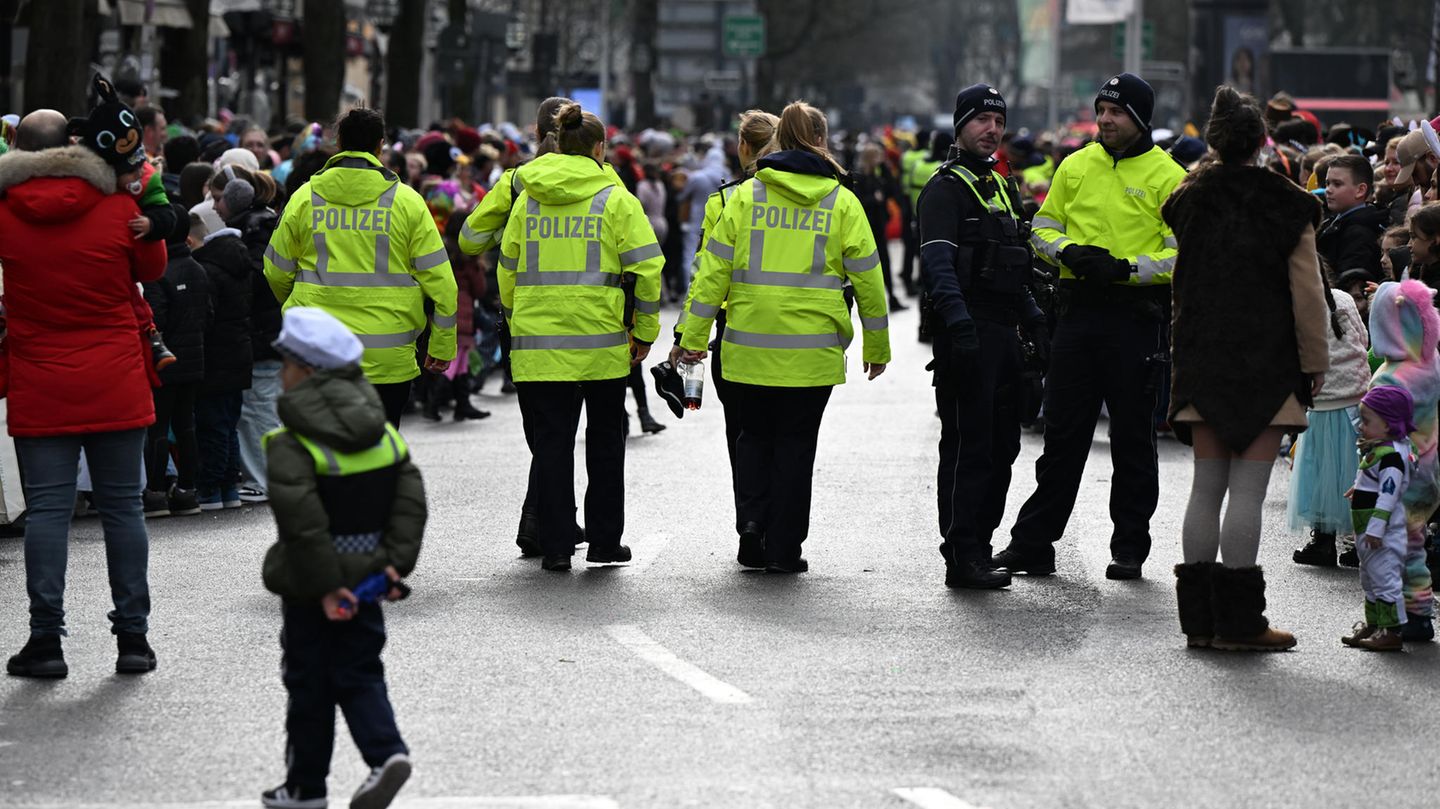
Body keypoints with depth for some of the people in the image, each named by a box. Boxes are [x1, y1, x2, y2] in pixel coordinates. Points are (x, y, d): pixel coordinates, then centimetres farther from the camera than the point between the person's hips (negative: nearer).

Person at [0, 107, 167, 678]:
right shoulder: (118, 207, -6)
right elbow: (153, 268, 9)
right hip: (117, 388, 0)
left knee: (48, 508, 2)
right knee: (122, 505, 6)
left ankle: (46, 638, -2)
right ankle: (133, 636, 8)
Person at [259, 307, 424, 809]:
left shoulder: (290, 447, -18)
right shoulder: (383, 433, 3)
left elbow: (303, 522, -23)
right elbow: (411, 500, 1)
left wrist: (324, 587, -18)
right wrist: (395, 563, 0)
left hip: (310, 587, -5)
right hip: (366, 577, 5)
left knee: (309, 683, 7)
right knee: (359, 674, 13)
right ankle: (387, 752, -9)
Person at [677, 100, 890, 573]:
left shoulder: (746, 196, 3)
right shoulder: (842, 201, 2)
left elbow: (714, 268, 0)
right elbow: (867, 277, 5)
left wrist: (694, 336, 4)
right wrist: (877, 346, 14)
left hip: (750, 346, 1)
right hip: (813, 349, -1)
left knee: (755, 433, 17)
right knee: (795, 442, 7)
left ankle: (752, 518, 0)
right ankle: (783, 547, 7)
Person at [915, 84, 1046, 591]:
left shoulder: (1001, 188, 21)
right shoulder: (946, 188, -6)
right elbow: (938, 263, -18)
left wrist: (1034, 320, 19)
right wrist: (958, 321, -29)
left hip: (1002, 333, 9)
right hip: (967, 334, -9)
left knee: (1002, 446, 10)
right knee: (968, 447, -8)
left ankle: (978, 546, 18)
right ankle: (962, 559, -6)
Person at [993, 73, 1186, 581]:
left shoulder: (1167, 176, -4)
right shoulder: (1076, 166, 9)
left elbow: (1182, 255, -8)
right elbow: (1043, 229, 14)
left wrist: (1125, 267, -18)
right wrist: (1070, 251, -6)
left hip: (1136, 315, -3)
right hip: (1079, 308, 3)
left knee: (1132, 435, 4)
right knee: (1063, 430, 6)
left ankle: (1130, 548, 13)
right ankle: (1032, 544, 10)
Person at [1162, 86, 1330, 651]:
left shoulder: (1191, 201, 4)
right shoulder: (1287, 208, -8)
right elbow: (1307, 294, -5)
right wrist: (1315, 363, 2)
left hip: (1202, 363, 4)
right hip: (1267, 366, -4)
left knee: (1206, 487, 8)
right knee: (1248, 490, -4)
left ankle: (1199, 615, 11)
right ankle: (1238, 620, -4)